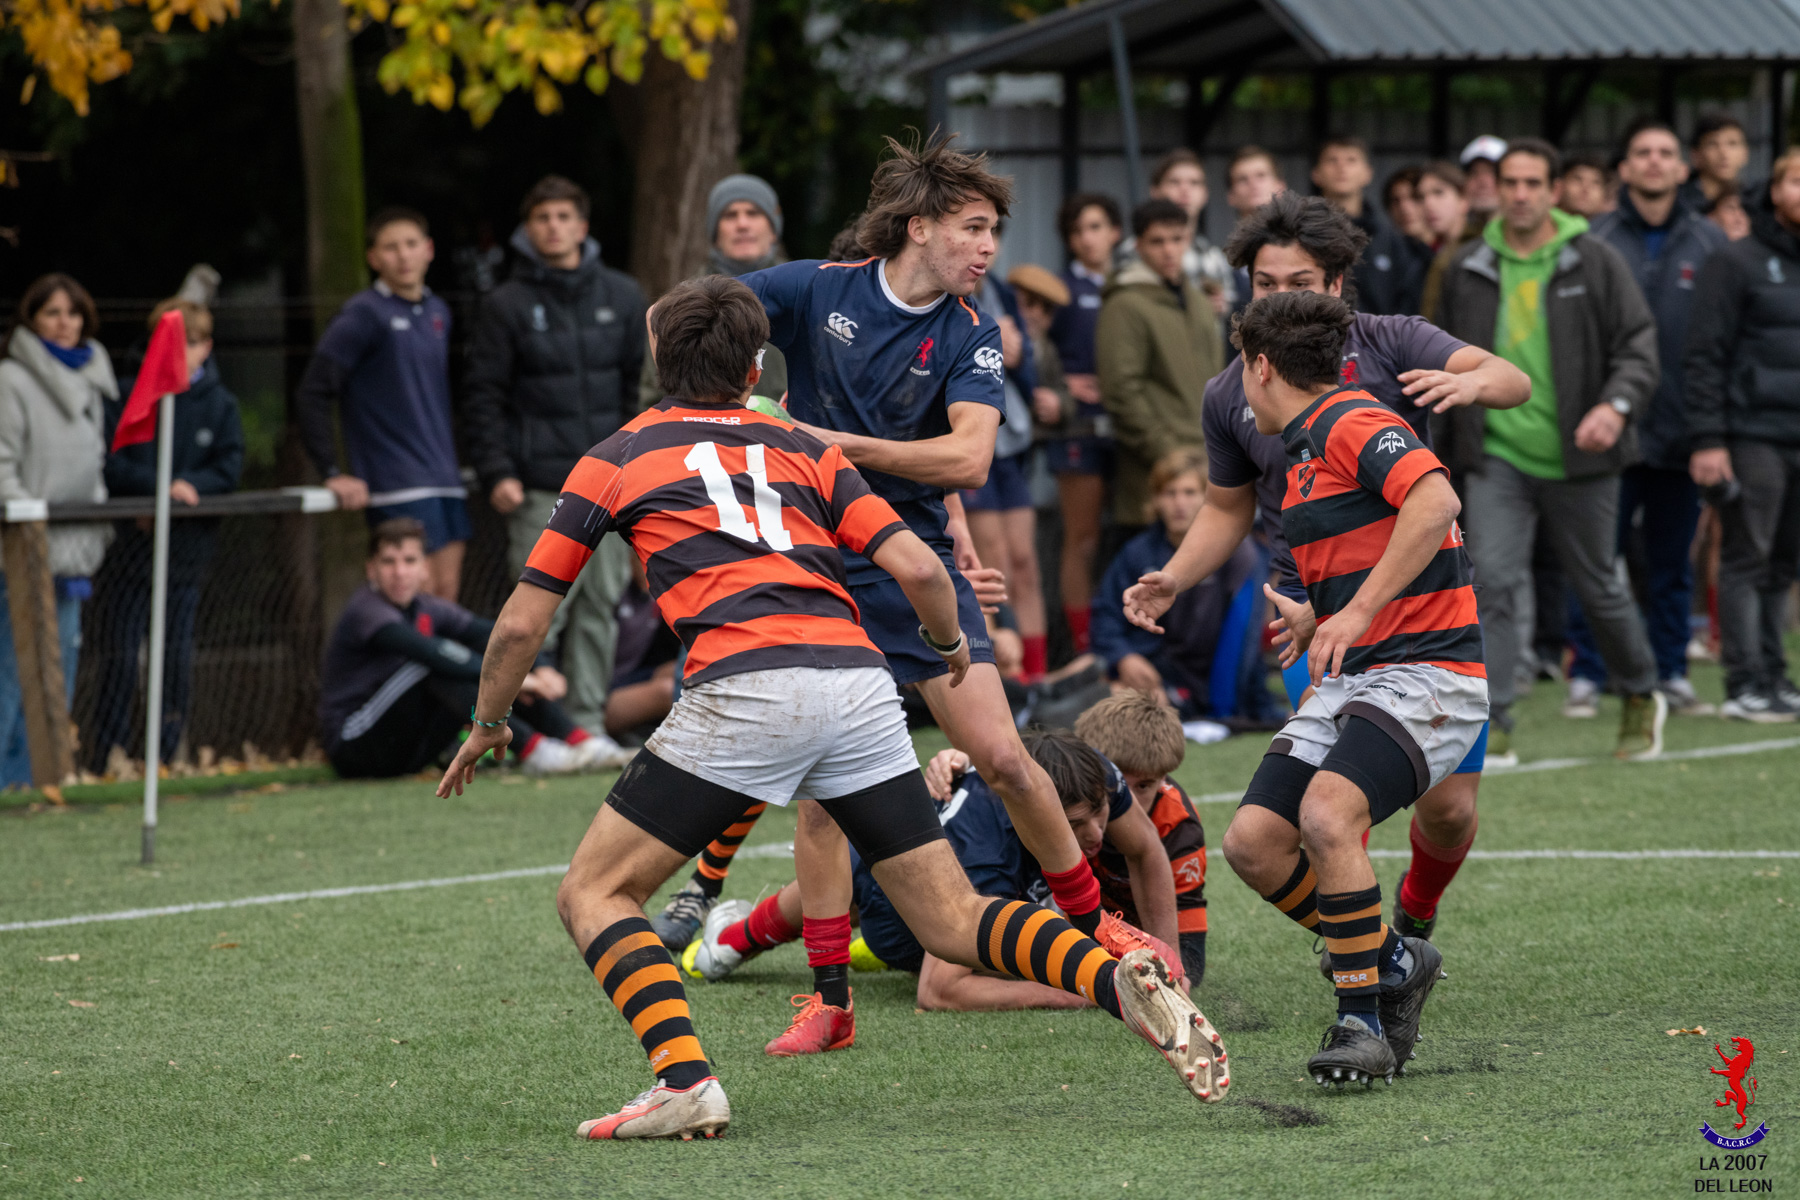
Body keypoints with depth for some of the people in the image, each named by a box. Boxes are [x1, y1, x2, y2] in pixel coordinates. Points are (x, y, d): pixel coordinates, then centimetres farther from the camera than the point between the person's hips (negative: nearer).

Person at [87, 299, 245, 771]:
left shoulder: (219, 404, 5)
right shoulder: (128, 396, -2)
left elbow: (228, 470, -1)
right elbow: (110, 463, -9)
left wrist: (186, 485, -17)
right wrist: (161, 485, -21)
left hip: (188, 545, 2)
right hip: (130, 541, -2)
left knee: (176, 652, 6)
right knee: (118, 652, -3)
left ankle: (169, 755, 15)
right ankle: (102, 759, 4)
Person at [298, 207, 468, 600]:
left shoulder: (438, 312, 14)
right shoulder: (364, 314, -7)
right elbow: (312, 394, -9)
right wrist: (332, 473, -13)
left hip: (446, 478, 7)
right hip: (397, 485, -7)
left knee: (446, 591, 4)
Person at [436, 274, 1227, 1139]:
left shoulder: (615, 459, 19)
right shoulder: (801, 449, 26)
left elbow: (523, 623, 20)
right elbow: (919, 568, 13)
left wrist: (489, 724, 37)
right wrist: (951, 645, 34)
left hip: (743, 690, -4)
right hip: (860, 685, 4)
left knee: (593, 894, 9)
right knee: (953, 922, 10)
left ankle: (684, 1079, -12)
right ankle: (1120, 977, -15)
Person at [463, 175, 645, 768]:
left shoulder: (622, 296, 11)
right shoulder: (507, 305, 3)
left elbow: (649, 381, 14)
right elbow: (484, 395, 2)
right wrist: (497, 472, -8)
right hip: (540, 487, -3)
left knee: (600, 606, 3)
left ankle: (590, 723, 8)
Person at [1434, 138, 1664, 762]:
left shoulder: (1595, 262, -2)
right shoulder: (1468, 270, 5)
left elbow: (1638, 343, -5)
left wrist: (1617, 405, -23)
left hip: (1578, 457, -1)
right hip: (1498, 457, 1)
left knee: (1599, 587, 10)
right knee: (1492, 581, -14)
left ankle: (1640, 696, 34)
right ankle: (1491, 724, -12)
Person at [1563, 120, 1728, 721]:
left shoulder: (1710, 242, 6)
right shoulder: (1594, 241, 0)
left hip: (1681, 430, 2)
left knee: (1673, 565, 10)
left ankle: (1671, 675, 18)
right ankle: (1586, 677, 5)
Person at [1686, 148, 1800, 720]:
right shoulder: (1736, 263, -3)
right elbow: (1707, 356, -6)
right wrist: (1708, 439, -12)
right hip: (1753, 436, -5)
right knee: (1748, 560, -4)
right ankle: (1745, 682, -2)